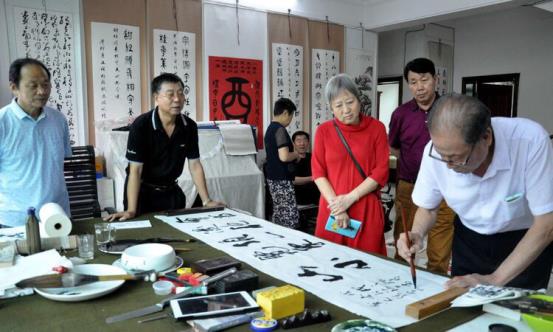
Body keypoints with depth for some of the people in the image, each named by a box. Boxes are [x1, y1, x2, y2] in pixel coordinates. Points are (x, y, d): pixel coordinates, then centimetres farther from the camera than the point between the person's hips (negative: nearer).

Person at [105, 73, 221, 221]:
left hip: (170, 190, 4)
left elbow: (195, 165, -5)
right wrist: (131, 210, -30)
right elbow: (135, 170, -23)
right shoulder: (141, 125, -22)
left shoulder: (189, 126, -9)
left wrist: (206, 201, -10)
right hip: (143, 190, -4)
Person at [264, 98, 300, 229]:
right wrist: (296, 155, -7)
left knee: (279, 214, 14)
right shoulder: (280, 130, -16)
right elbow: (284, 156, -25)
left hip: (273, 178, 10)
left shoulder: (270, 128, 13)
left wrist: (292, 155, 16)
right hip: (282, 179, -10)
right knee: (291, 217, -7)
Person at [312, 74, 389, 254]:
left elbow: (381, 172, -4)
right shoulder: (323, 131, 4)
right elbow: (318, 172, 0)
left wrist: (350, 198, -12)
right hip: (332, 208, 1)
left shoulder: (376, 128, 0)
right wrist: (336, 206, -11)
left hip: (366, 208, -1)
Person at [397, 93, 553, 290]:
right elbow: (427, 207, -5)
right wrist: (417, 234, -26)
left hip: (526, 241, -2)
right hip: (469, 240, 3)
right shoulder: (437, 150, -24)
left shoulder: (531, 140, -33)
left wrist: (495, 279, -29)